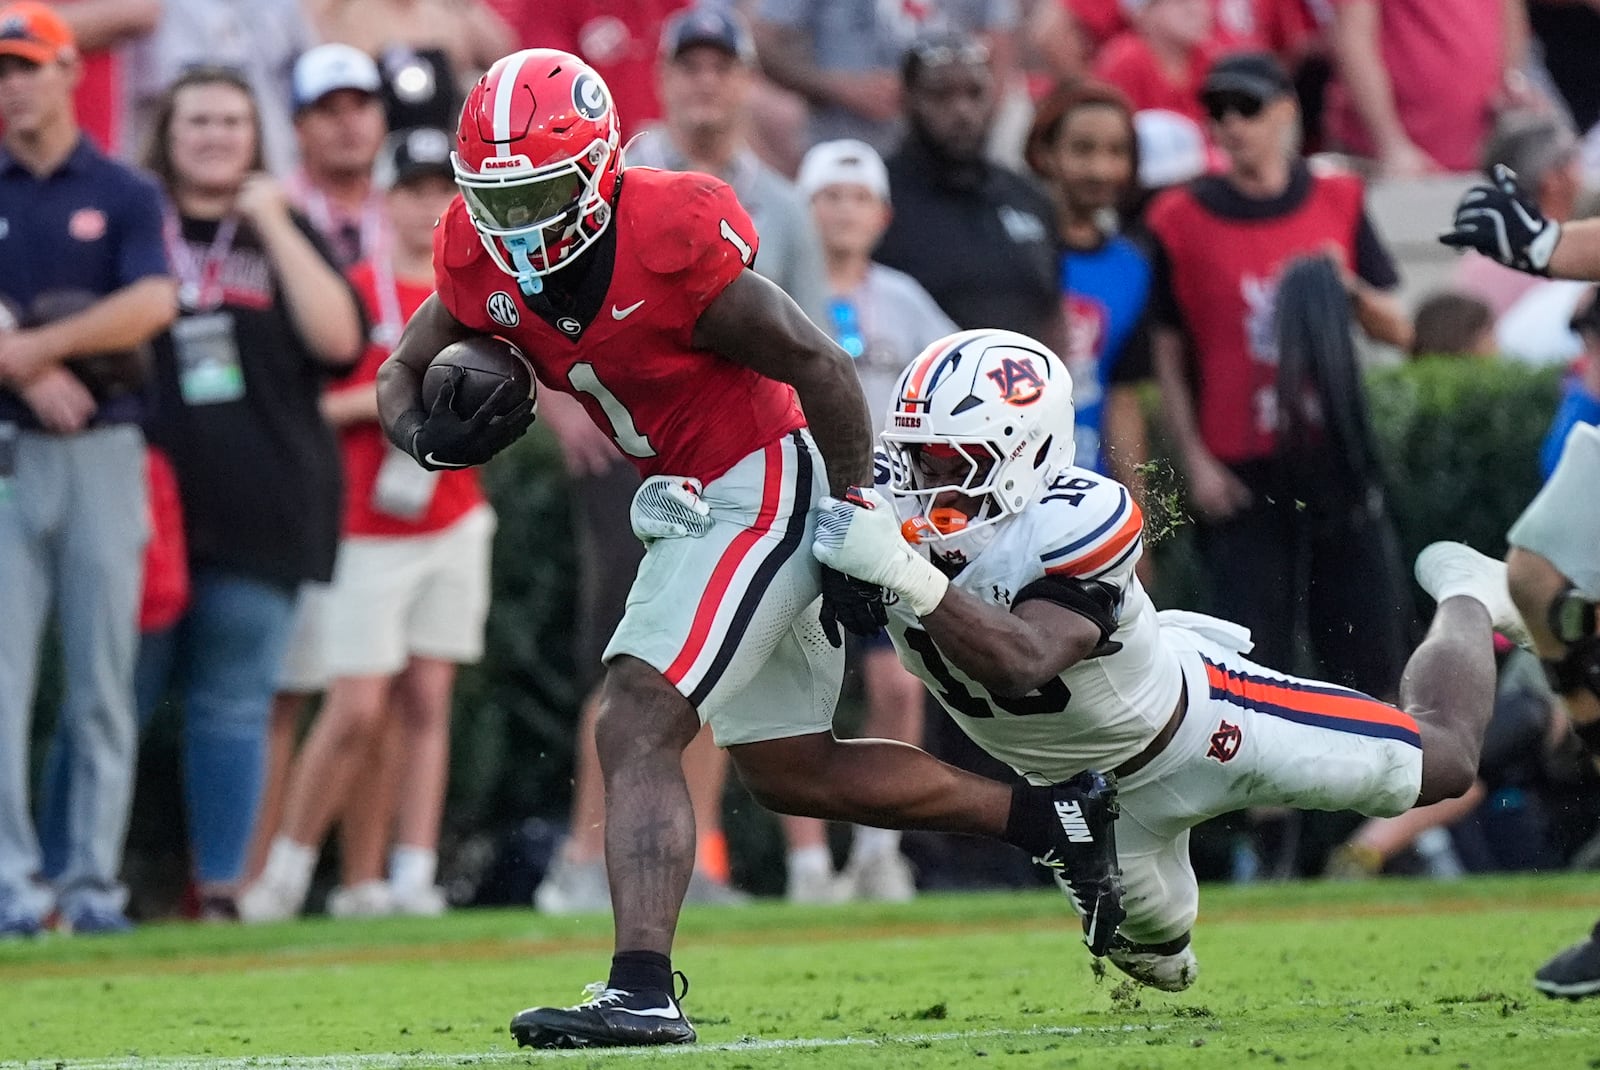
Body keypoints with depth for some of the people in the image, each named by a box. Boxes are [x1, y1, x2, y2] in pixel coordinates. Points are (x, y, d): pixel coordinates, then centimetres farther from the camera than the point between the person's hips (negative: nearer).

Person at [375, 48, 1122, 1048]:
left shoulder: (676, 246, -27)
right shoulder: (482, 264, -7)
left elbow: (825, 373, -20)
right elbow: (399, 378, 5)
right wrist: (436, 436, -20)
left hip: (765, 486, -9)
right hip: (695, 504, 9)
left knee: (637, 729, -19)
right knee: (789, 770, 17)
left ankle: (642, 991, -22)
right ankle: (1059, 817, 28)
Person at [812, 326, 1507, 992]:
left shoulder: (1073, 522, -43)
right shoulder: (897, 526, -26)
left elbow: (1023, 661, -54)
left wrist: (907, 577, -67)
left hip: (1201, 721, -5)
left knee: (1443, 760, 11)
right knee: (1155, 952, 23)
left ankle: (1464, 598, 42)